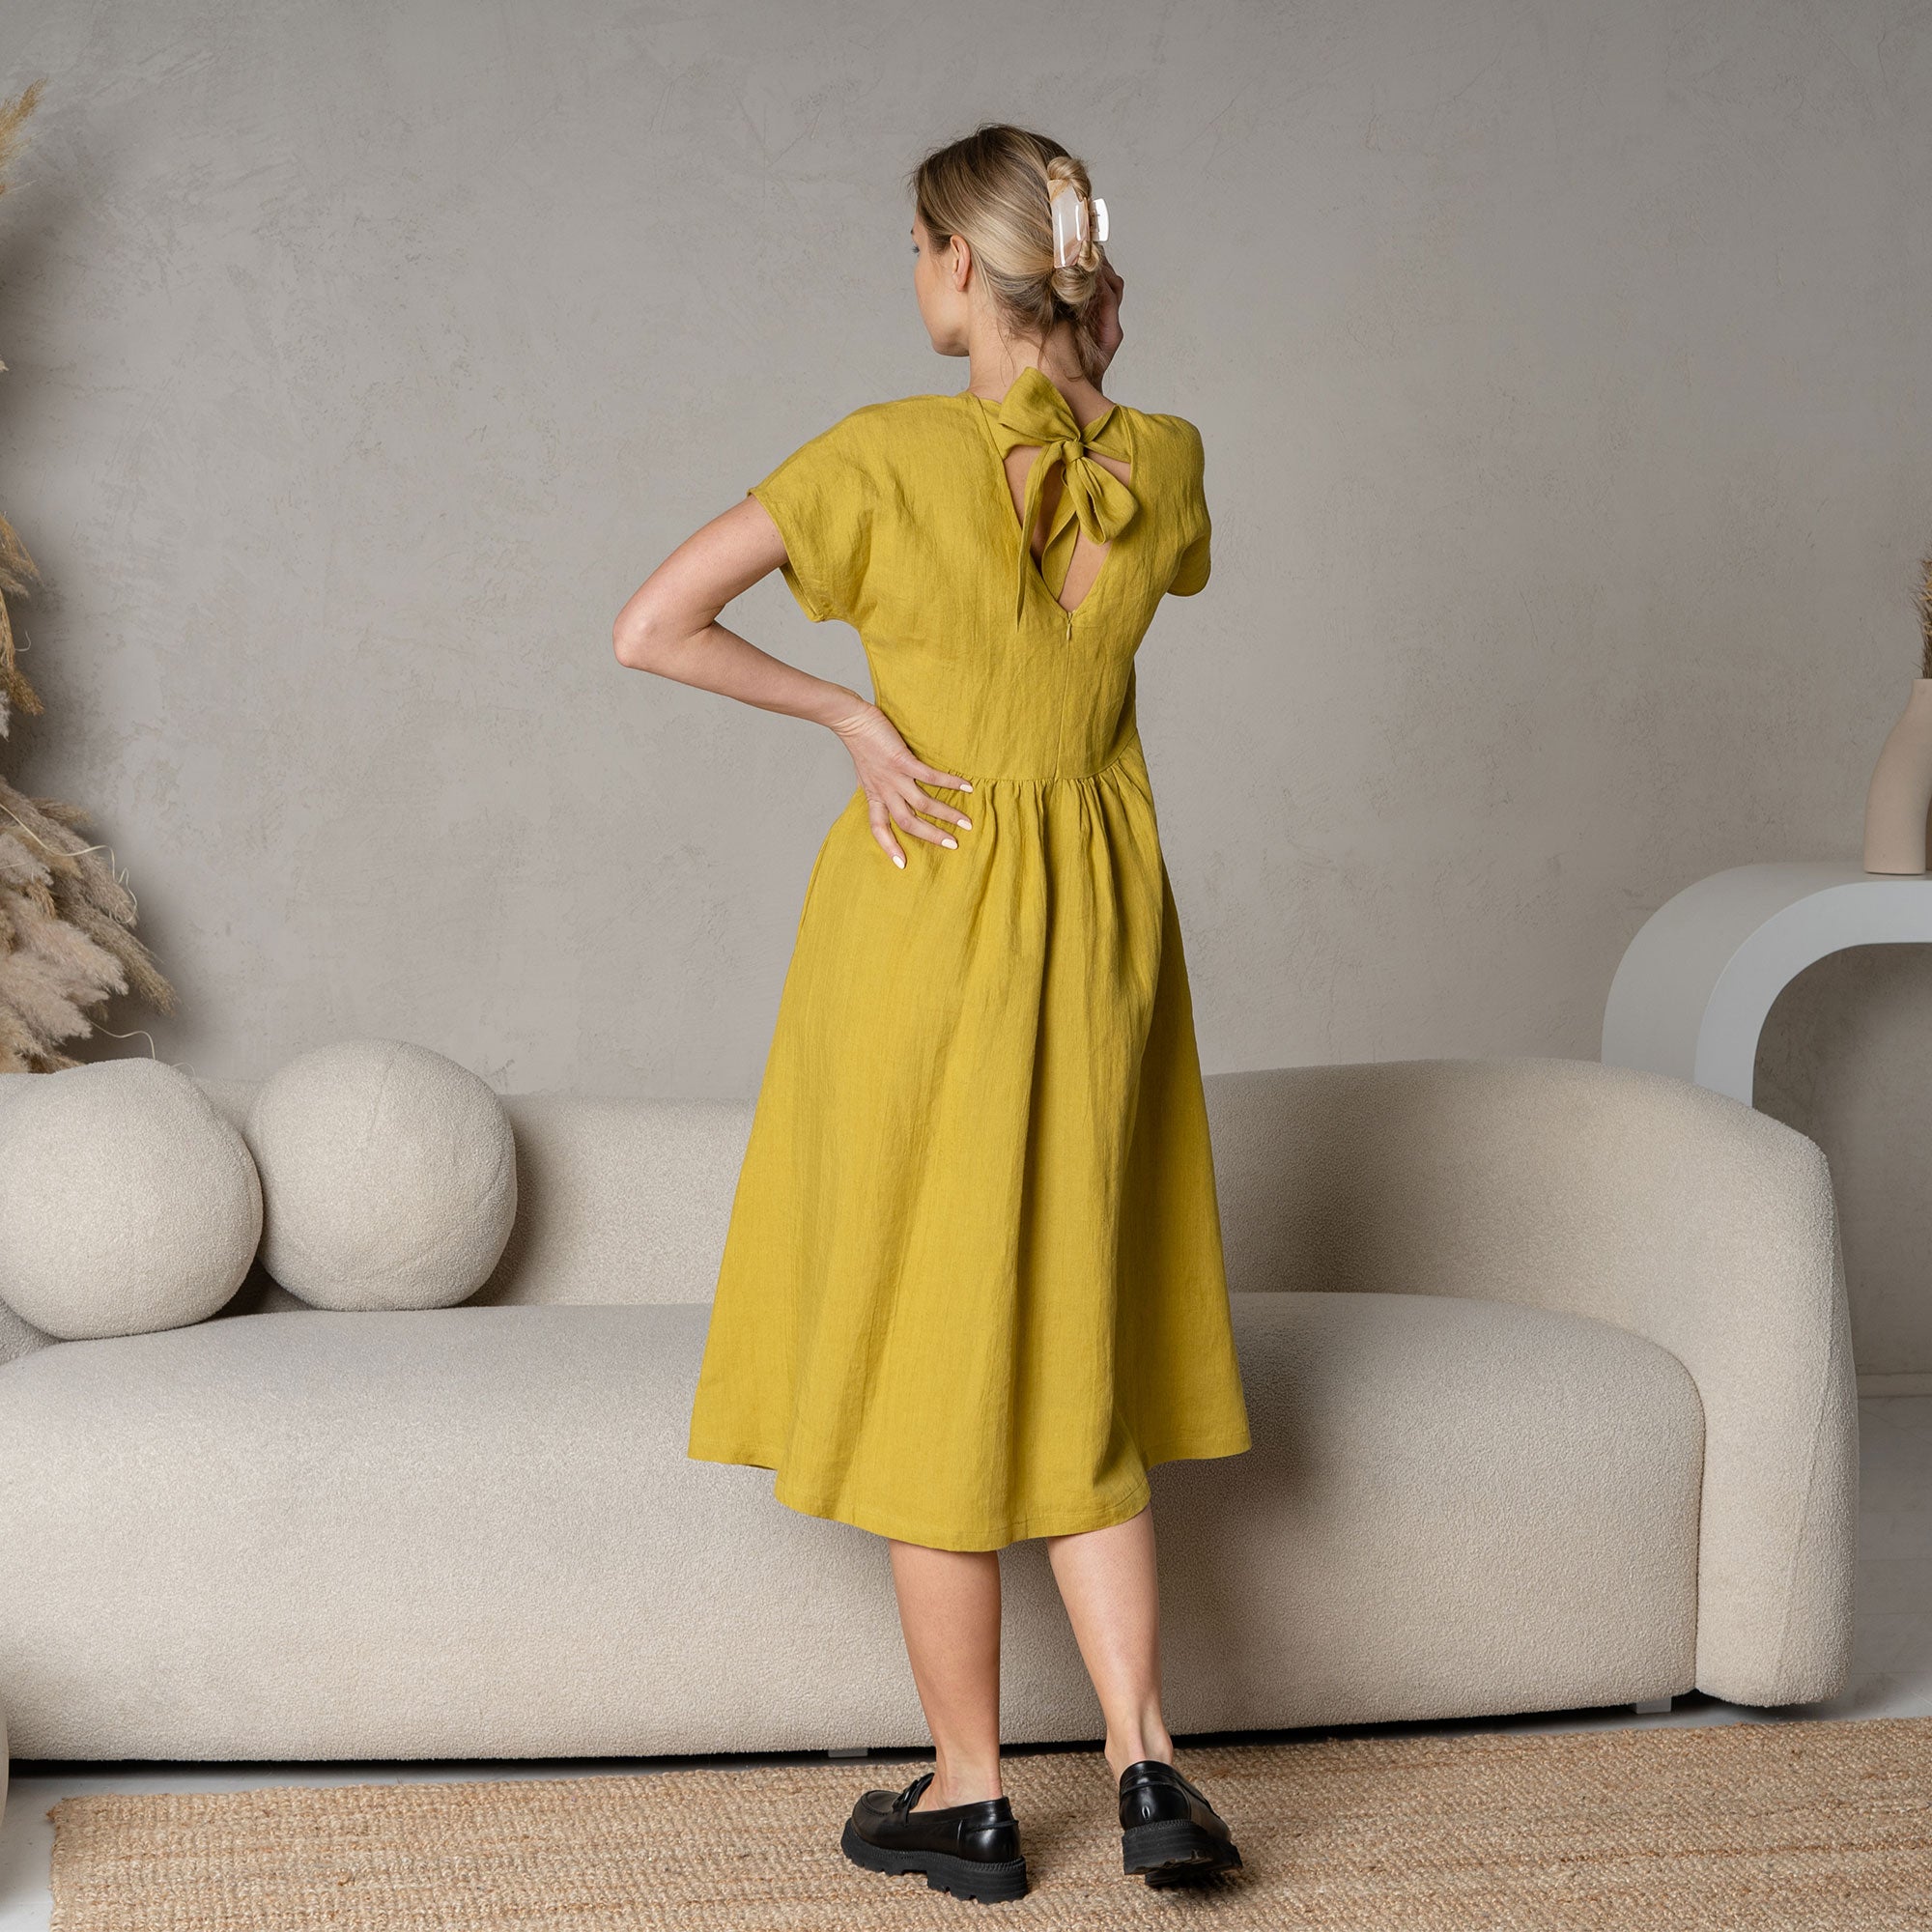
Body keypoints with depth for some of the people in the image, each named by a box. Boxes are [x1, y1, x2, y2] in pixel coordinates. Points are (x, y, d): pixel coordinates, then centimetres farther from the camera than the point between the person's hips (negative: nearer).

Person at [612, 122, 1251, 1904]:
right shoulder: (1162, 467, -2)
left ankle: (970, 1798, 15)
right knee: (1074, 1352, 15)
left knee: (934, 1354, 7)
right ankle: (1145, 1763, 6)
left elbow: (652, 628, -17)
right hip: (1102, 920, 5)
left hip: (928, 915, -4)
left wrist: (849, 712, -7)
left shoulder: (893, 454, -15)